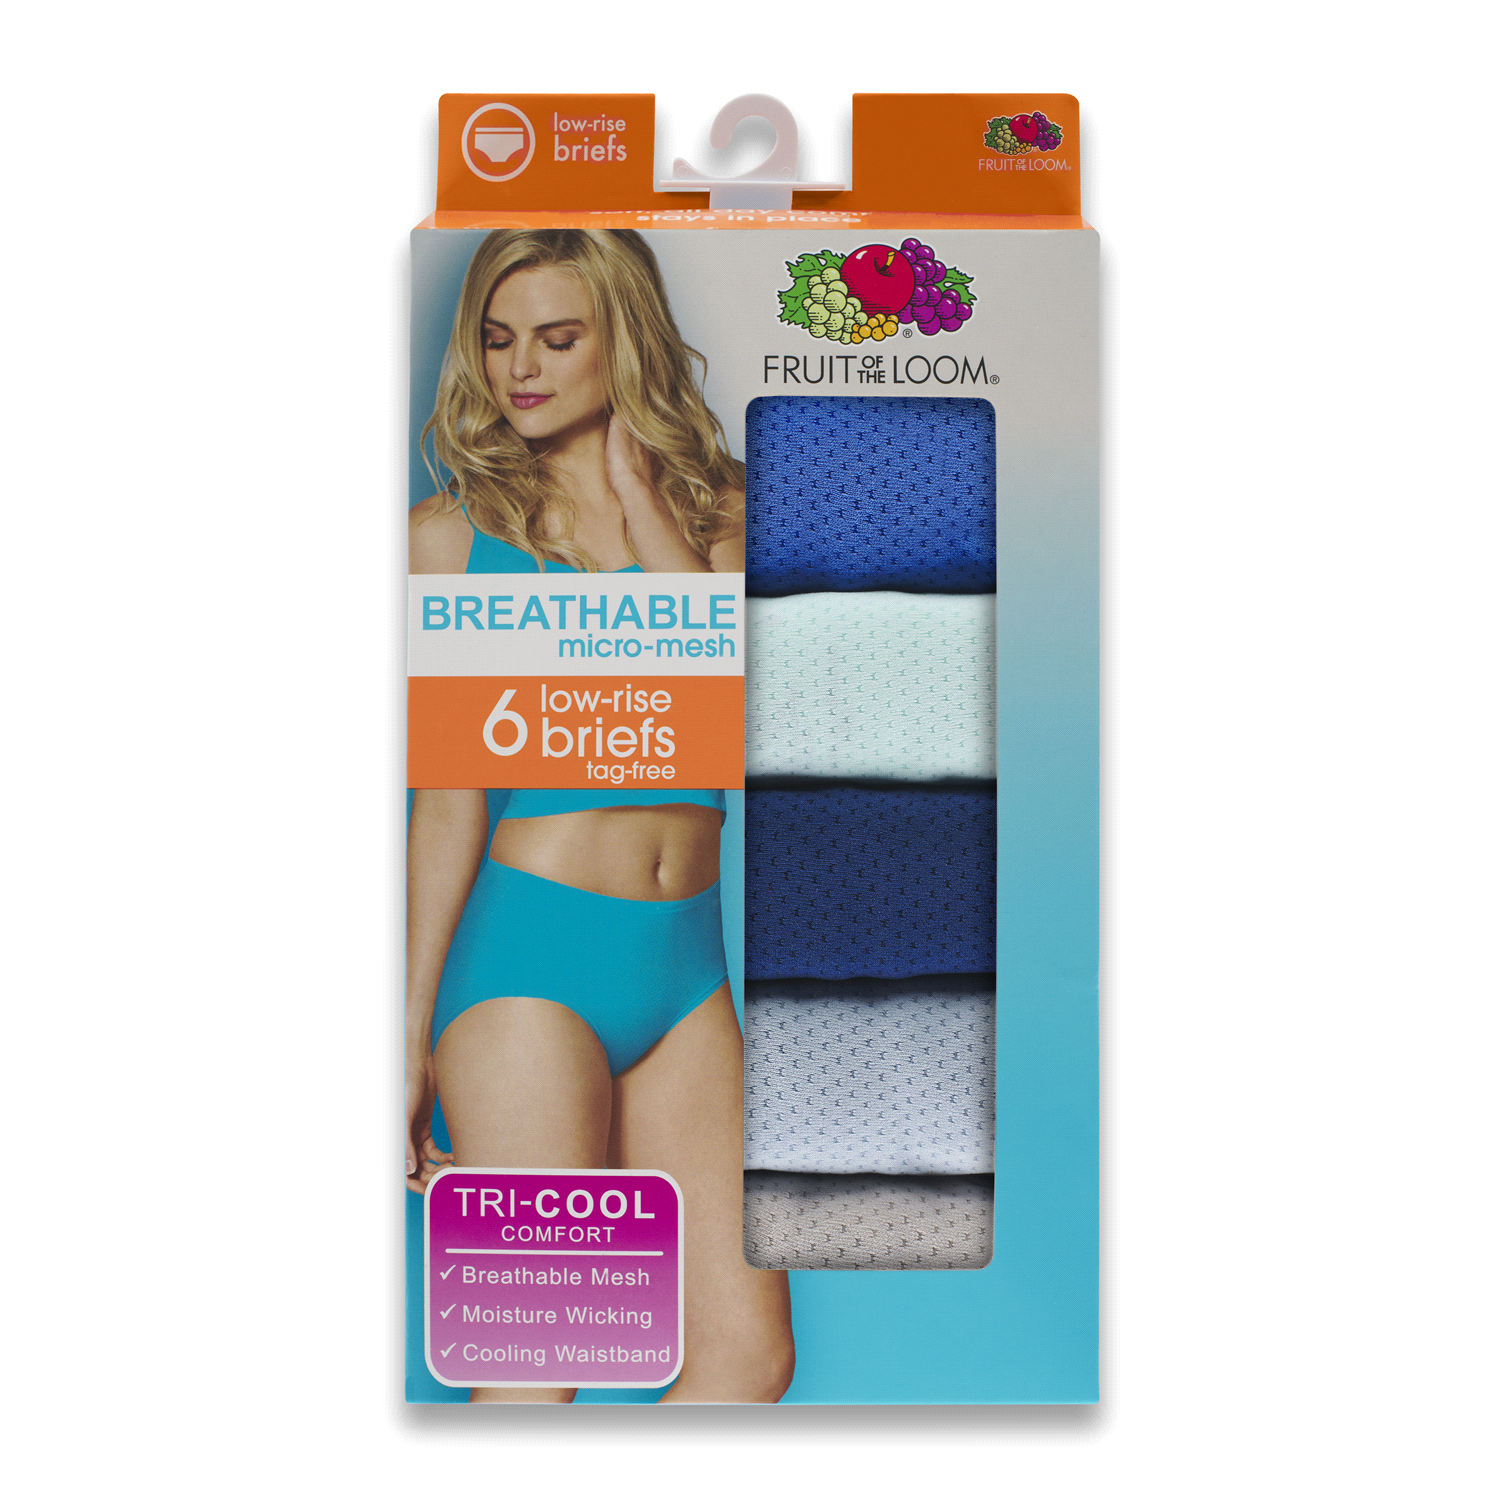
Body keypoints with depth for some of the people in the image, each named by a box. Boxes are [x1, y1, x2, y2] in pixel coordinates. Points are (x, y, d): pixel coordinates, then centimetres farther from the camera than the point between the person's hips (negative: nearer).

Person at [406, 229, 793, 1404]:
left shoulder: (716, 505, 9)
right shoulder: (453, 534, 2)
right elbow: (449, 802, 1)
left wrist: (635, 492, -5)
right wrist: (414, 1031, 0)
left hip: (687, 961, 4)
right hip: (531, 953, -3)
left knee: (751, 1349, 5)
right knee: (534, 1367, 2)